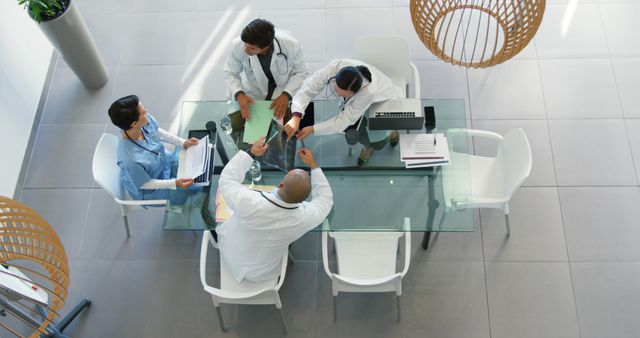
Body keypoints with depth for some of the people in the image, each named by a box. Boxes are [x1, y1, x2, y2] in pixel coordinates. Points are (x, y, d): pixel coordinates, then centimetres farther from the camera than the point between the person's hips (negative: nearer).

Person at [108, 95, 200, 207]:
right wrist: (175, 183, -27)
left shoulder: (145, 121, -29)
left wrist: (182, 143, -7)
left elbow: (158, 132, -3)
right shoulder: (132, 160, -45)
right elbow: (144, 184, -25)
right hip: (150, 190, -6)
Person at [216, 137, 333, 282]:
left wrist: (250, 153, -15)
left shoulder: (248, 203, -42)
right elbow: (325, 198, -11)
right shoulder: (305, 218, -35)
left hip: (232, 261, 0)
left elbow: (227, 180, -19)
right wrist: (313, 165, -9)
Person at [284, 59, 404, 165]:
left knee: (376, 143, -6)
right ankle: (368, 146, 27)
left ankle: (390, 132, 31)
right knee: (350, 129, -8)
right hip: (356, 101, 5)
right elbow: (308, 88, -32)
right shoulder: (334, 67, -37)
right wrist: (296, 117, -46)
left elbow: (344, 120, -35)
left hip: (385, 102, -4)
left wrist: (312, 129, -36)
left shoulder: (369, 91, -45)